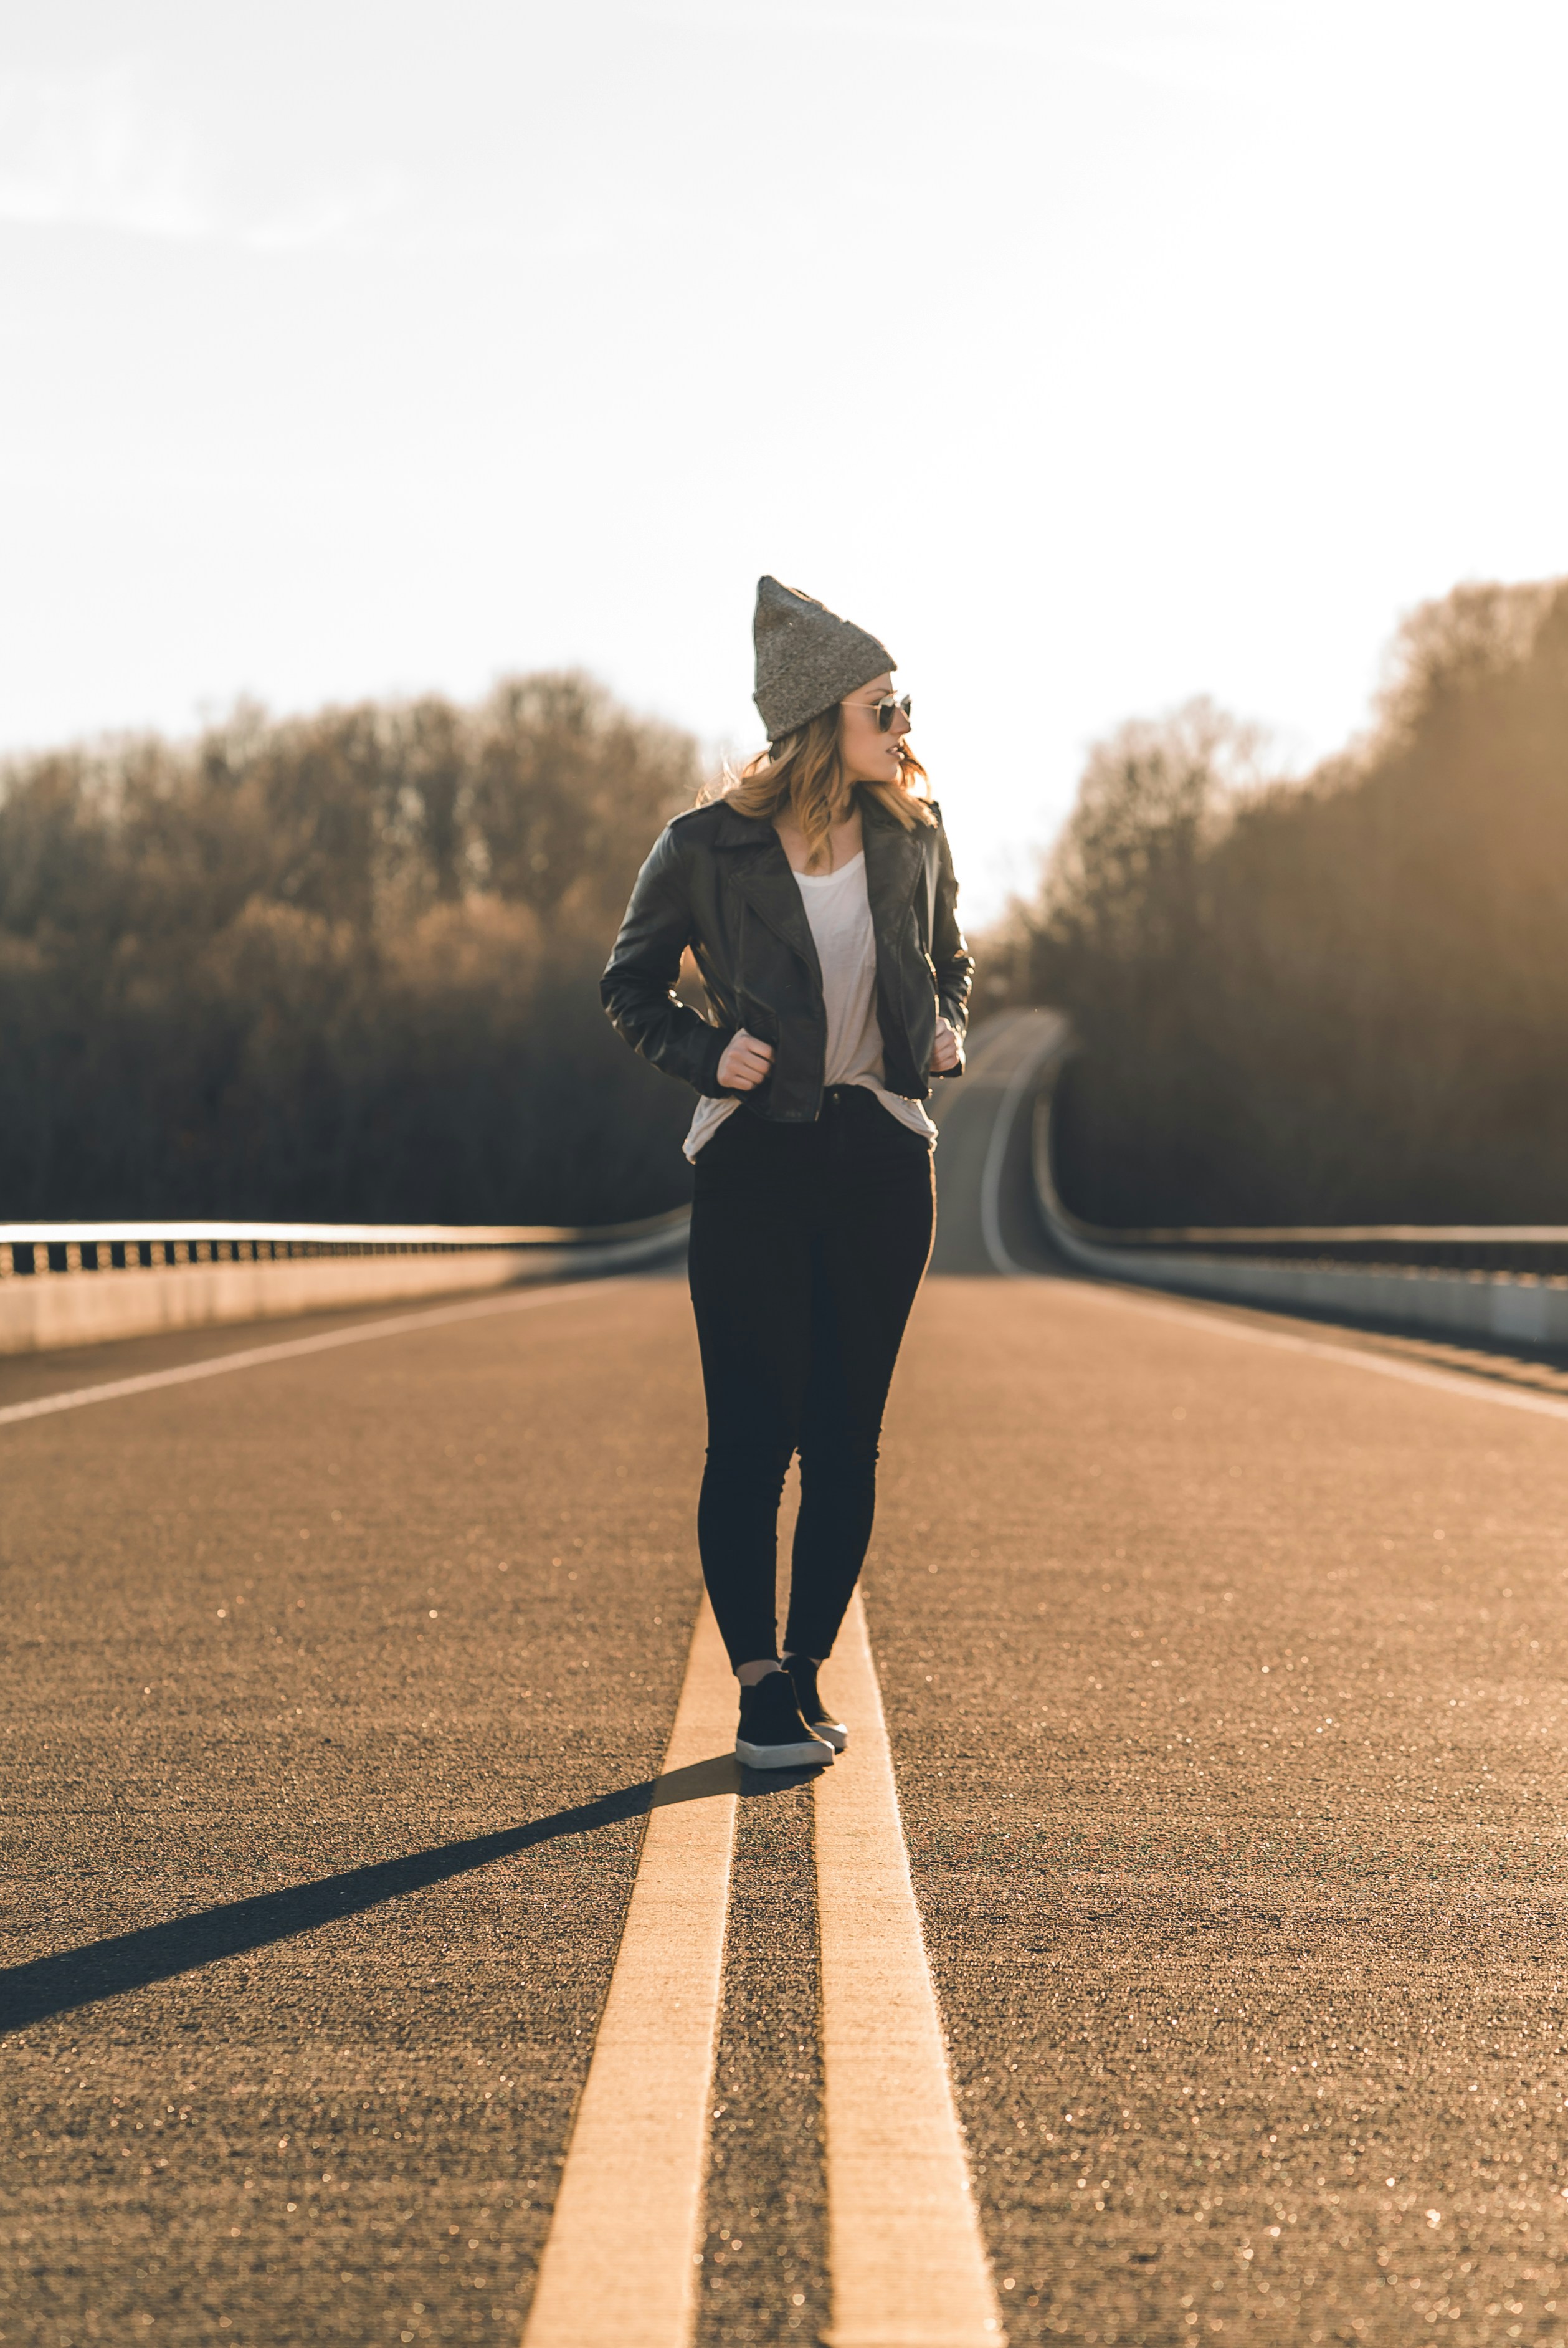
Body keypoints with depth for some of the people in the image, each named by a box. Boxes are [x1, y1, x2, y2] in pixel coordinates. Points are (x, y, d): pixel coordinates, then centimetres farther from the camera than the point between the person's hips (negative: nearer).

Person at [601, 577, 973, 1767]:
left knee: (847, 1437, 6)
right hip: (757, 1158, -3)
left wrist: (948, 1026, 3)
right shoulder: (707, 848, -6)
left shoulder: (912, 835, 5)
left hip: (883, 1155, 3)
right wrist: (707, 1052, -9)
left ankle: (808, 1678, 17)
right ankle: (758, 1685, 6)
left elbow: (950, 958, 23)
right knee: (753, 1435, -4)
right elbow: (632, 985, 7)